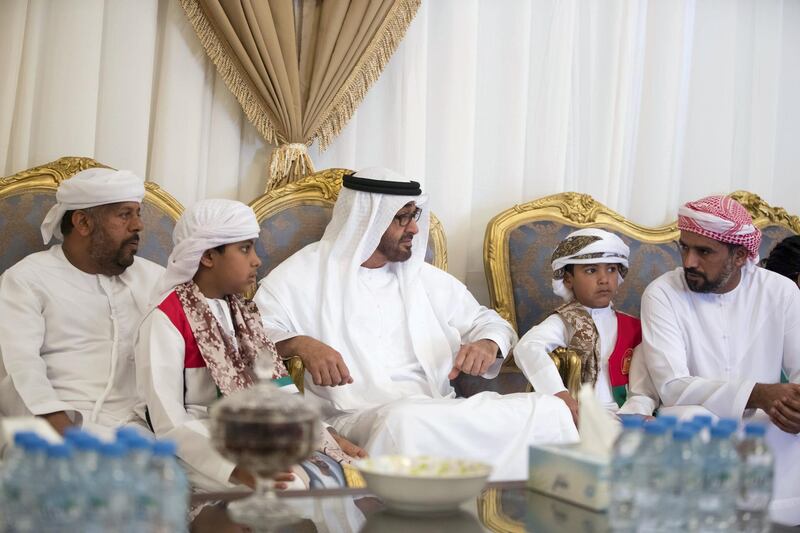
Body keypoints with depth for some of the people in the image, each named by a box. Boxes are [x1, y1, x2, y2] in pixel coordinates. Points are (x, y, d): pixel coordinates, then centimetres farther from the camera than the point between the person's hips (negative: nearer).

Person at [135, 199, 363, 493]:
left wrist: (329, 438, -1)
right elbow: (169, 423, -18)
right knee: (292, 488, -29)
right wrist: (236, 469, -29)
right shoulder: (166, 320, -11)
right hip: (202, 448, -7)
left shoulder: (241, 311, 15)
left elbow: (278, 387, 11)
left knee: (344, 475, -13)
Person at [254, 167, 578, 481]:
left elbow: (490, 322, 28)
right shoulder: (305, 274, 8)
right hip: (356, 419, -4)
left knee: (549, 409, -22)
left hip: (441, 412, 5)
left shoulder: (425, 277, 23)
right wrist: (298, 343, -25)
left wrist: (487, 345, 3)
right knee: (403, 421, -43)